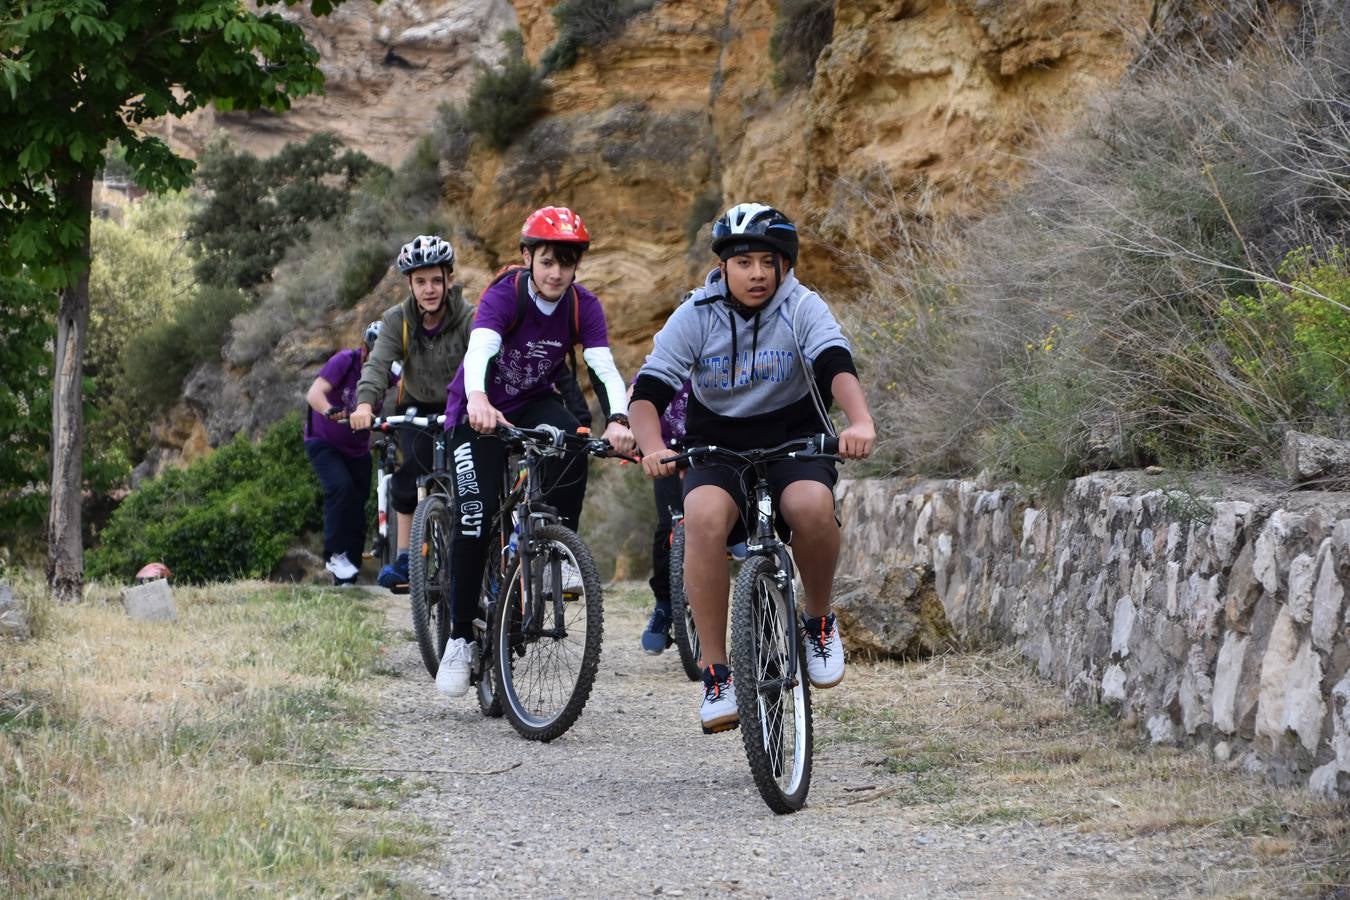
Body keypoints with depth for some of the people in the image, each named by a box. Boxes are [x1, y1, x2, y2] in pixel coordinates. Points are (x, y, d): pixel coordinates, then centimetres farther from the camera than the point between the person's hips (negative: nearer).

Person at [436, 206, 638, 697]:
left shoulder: (583, 306, -14)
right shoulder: (503, 296, -25)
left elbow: (604, 368, -26)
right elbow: (479, 351, -44)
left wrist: (617, 420, -47)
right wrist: (478, 402, -65)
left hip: (534, 404, 3)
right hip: (480, 411, -3)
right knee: (476, 516, -19)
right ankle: (460, 638, -7)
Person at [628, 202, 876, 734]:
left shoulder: (801, 308, -8)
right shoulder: (695, 316, -6)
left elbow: (837, 365, -25)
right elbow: (648, 391, -14)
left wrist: (860, 422, -47)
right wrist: (653, 448, -36)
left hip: (793, 440, 0)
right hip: (717, 445, 0)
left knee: (813, 504, -35)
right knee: (704, 515, -34)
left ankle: (819, 620, -6)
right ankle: (716, 674, -27)